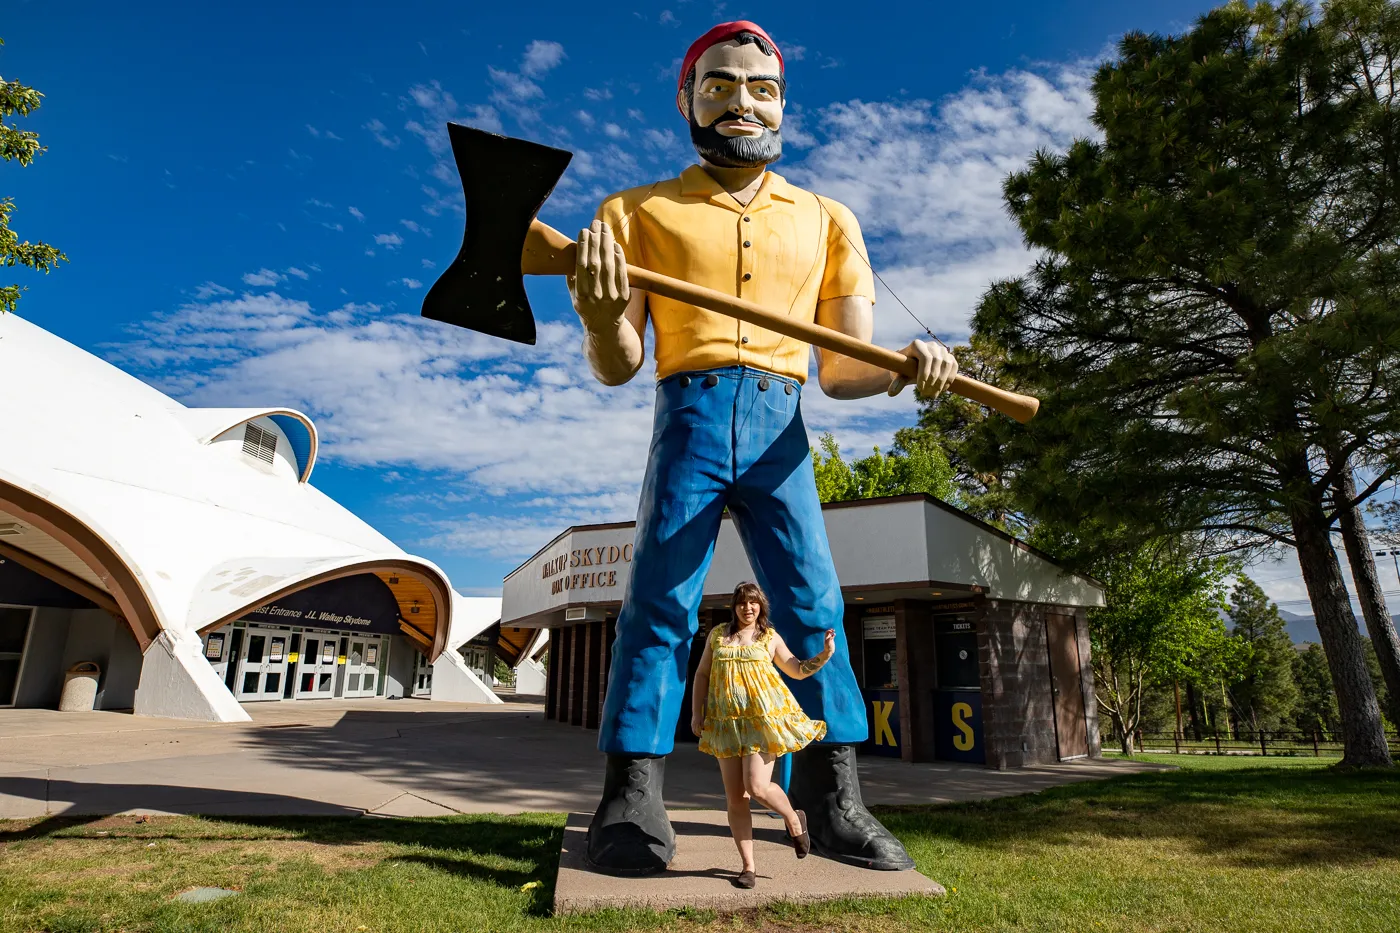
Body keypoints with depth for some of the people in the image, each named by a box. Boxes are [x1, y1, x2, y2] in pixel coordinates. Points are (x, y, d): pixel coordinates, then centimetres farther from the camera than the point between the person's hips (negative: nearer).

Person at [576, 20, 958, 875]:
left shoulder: (827, 220, 17)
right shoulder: (639, 212, 11)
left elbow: (841, 370, 12)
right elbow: (617, 367, 4)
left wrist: (905, 368, -9)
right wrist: (600, 317, -18)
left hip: (780, 429, 2)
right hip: (690, 417, -1)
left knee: (814, 604, -2)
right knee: (660, 599, -6)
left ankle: (834, 795, 8)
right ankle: (633, 792, 3)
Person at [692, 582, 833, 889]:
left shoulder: (770, 638, 7)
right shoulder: (718, 635, 10)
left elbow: (797, 671, 14)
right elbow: (701, 674, 14)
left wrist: (825, 655, 0)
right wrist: (696, 713, 6)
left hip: (763, 719, -2)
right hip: (726, 723, 3)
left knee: (757, 787, -15)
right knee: (735, 798, 3)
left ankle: (794, 819, 18)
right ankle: (747, 866, 16)